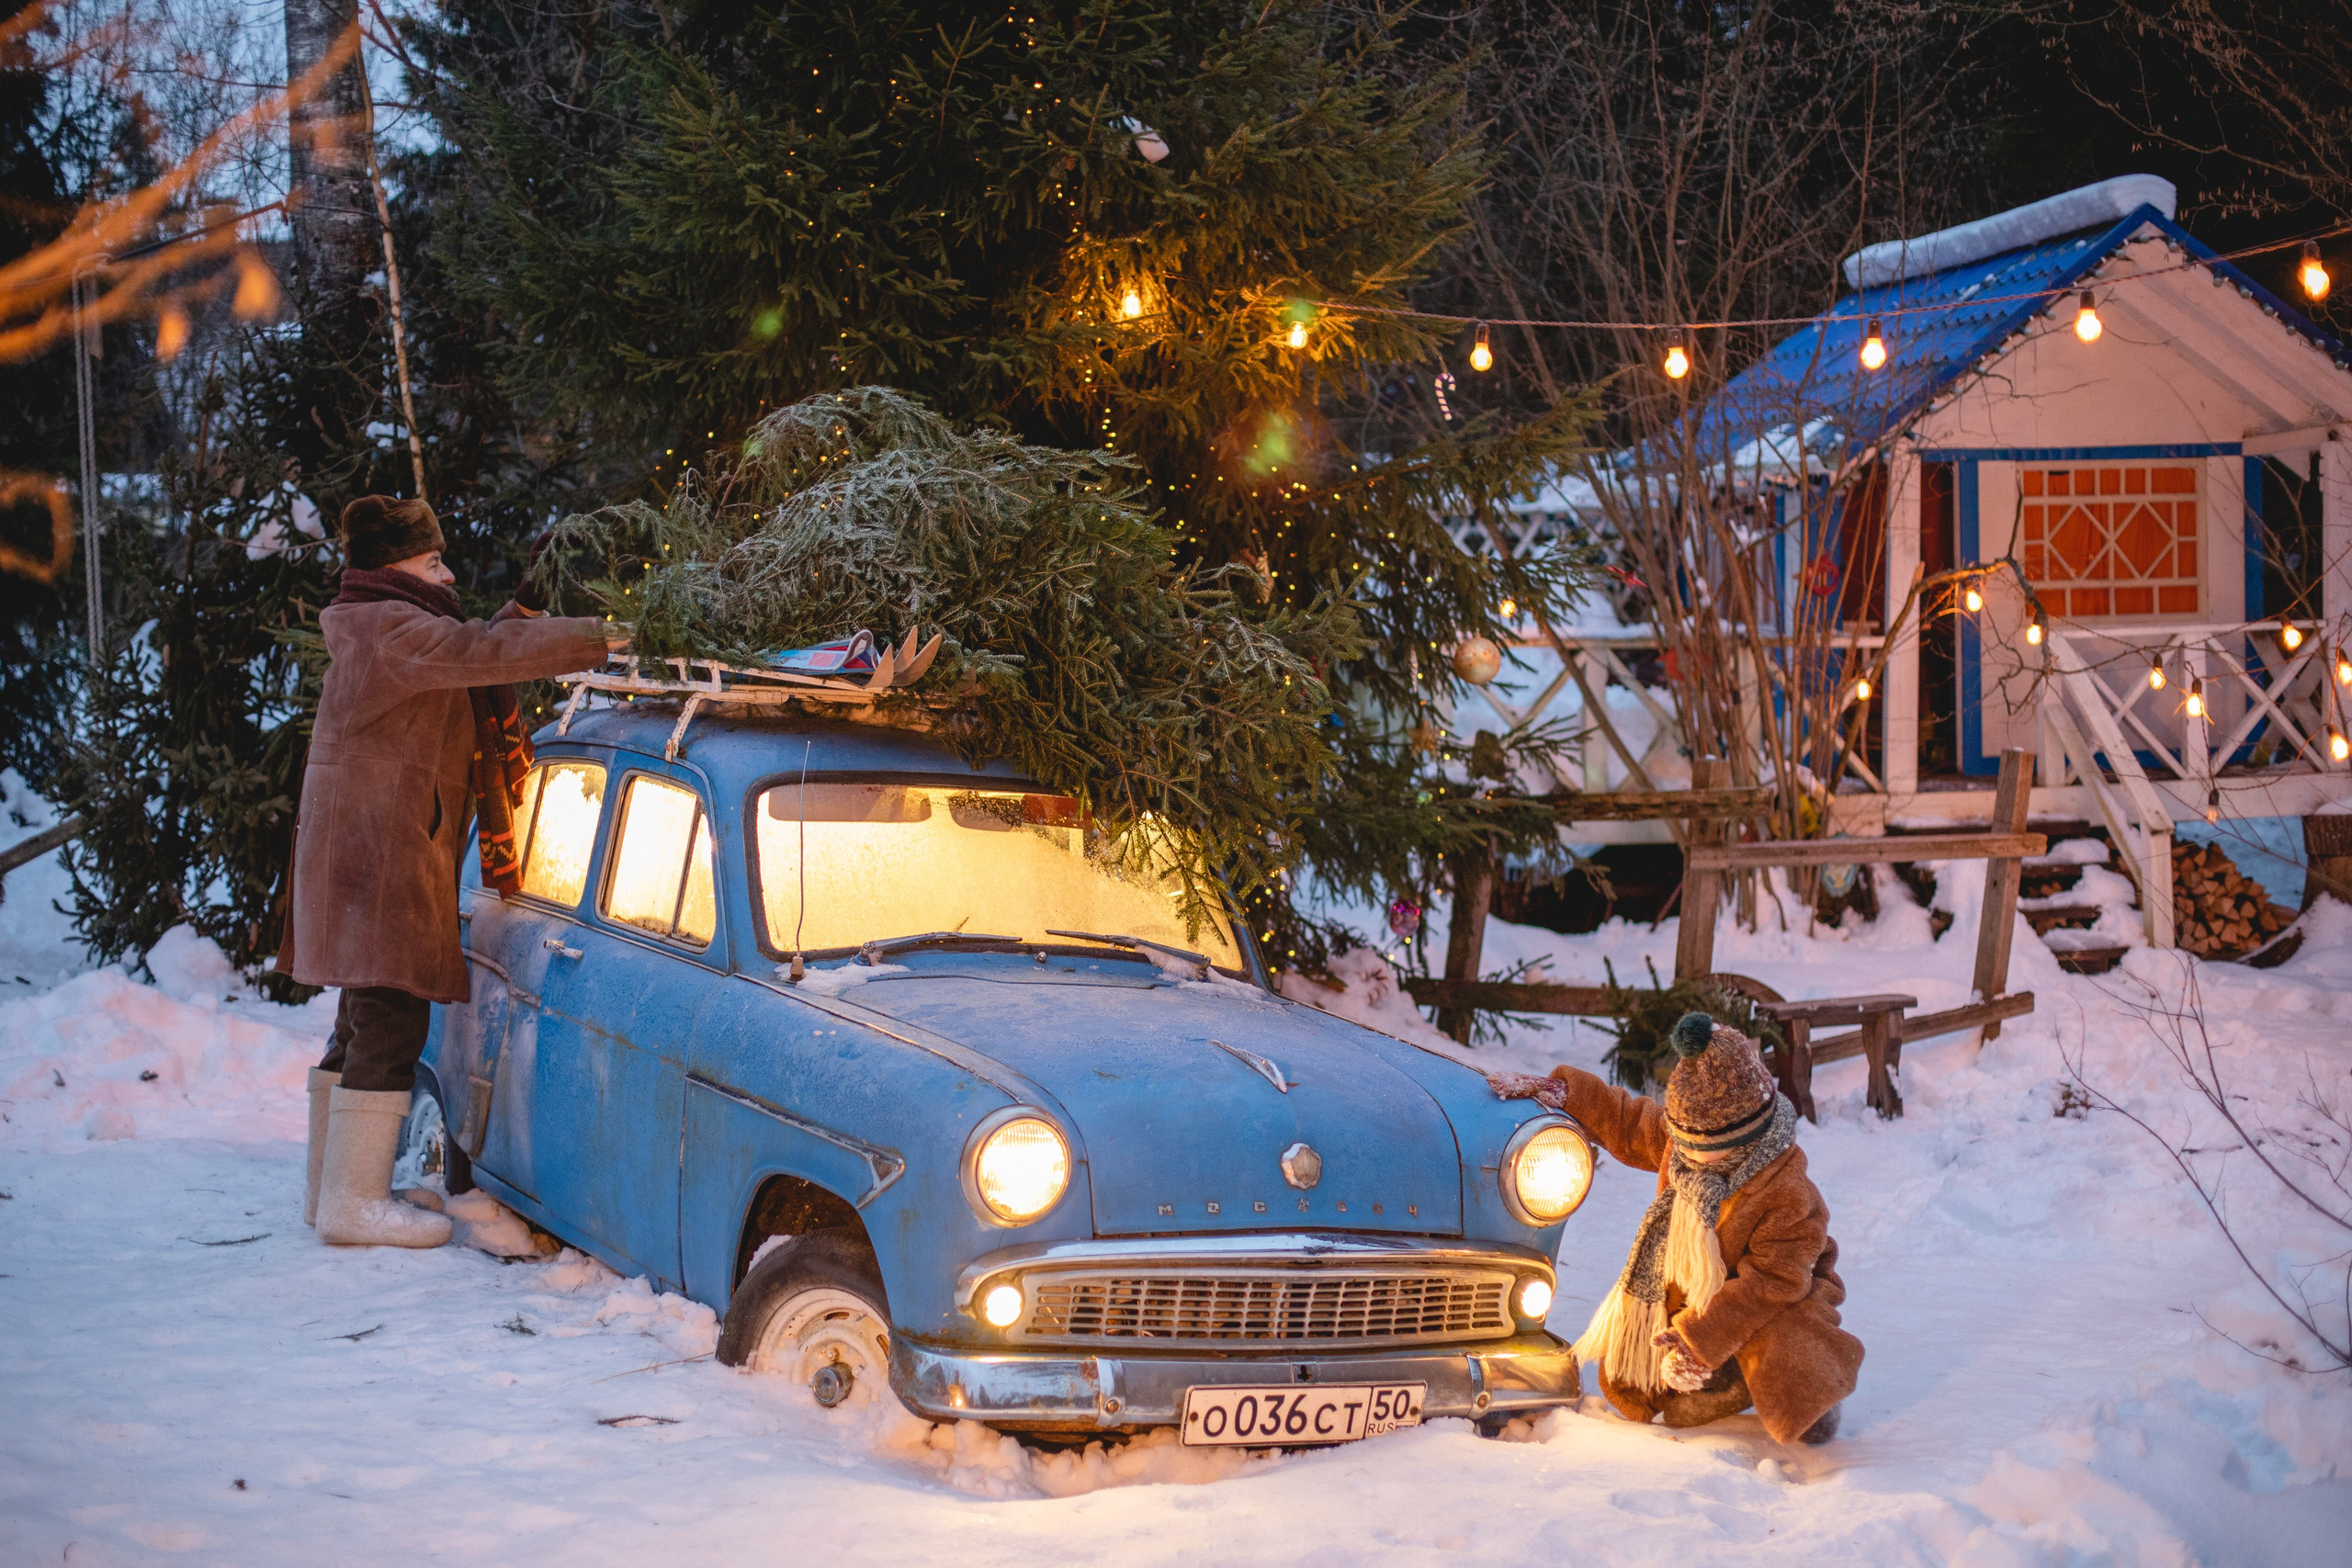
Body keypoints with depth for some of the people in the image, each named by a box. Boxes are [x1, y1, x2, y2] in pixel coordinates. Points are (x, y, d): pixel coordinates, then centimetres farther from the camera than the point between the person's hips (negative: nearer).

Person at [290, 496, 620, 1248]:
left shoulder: (377, 629, 21)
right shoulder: (390, 628, -12)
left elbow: (474, 654, 28)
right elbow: (482, 655, -22)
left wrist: (524, 609, 12)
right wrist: (596, 639, -19)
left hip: (371, 857, 11)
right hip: (380, 855, -11)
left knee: (366, 1028, 15)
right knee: (392, 1025, -11)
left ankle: (331, 1186, 21)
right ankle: (355, 1202, -11)